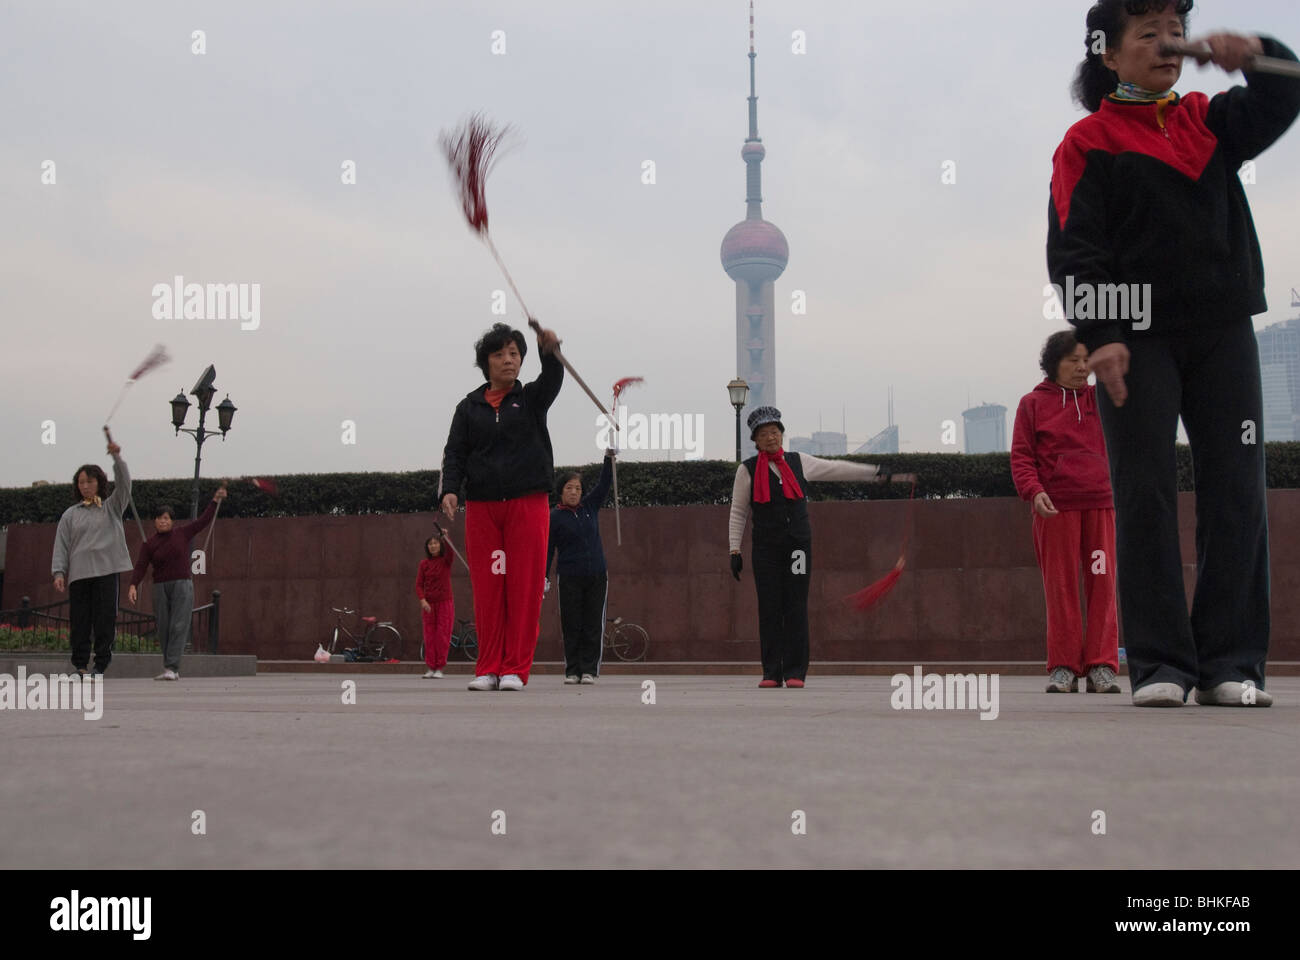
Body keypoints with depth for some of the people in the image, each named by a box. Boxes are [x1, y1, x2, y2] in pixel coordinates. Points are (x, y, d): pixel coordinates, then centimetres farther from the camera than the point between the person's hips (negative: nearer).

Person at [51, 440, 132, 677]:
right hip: (79, 573, 1)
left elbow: (123, 484, -1)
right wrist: (59, 572, -1)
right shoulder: (70, 515, 15)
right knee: (80, 620, -1)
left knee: (105, 618, -5)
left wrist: (116, 457, -13)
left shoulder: (111, 508, 13)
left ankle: (101, 664, -1)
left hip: (106, 571, -1)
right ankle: (80, 664, 3)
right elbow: (61, 545, 10)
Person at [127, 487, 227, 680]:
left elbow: (203, 520, 10)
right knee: (164, 629, 2)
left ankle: (171, 668, -18)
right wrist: (133, 586, -16)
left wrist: (216, 500, 4)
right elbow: (140, 566, -2)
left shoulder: (182, 533, 6)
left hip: (182, 586, -2)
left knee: (178, 627, -12)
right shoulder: (149, 544, 6)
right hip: (161, 588, 2)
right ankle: (173, 670, 11)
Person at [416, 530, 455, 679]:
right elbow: (419, 584, 0)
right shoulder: (424, 563, 4)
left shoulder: (446, 561, 1)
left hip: (445, 602, -2)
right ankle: (430, 668, 7)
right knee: (429, 636, 2)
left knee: (443, 636, -4)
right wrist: (422, 600, -16)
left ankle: (439, 668, 0)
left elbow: (450, 551, -22)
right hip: (429, 604, 2)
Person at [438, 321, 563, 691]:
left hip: (528, 504, -1)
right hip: (481, 506, 1)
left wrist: (550, 350, -34)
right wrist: (448, 489, -12)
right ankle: (488, 668, 8)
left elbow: (552, 379, -12)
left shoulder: (532, 398, 10)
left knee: (524, 588, -3)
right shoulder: (469, 407, 13)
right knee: (487, 590, 1)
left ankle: (515, 669, 1)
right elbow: (455, 452, 6)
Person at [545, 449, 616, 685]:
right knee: (571, 625, -2)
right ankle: (572, 670, 3)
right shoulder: (555, 517, 0)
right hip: (570, 577, -3)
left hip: (597, 576, 3)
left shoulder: (590, 507, 10)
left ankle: (589, 670, 2)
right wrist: (544, 577, -6)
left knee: (593, 625, 0)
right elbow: (547, 549, 0)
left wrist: (609, 456, -2)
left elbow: (603, 484, 8)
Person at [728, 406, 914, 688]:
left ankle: (795, 673, 0)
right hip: (766, 548, -1)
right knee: (769, 609, -3)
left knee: (796, 608, -3)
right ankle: (771, 673, 2)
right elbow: (738, 513, 7)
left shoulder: (798, 462, 10)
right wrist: (735, 551, 2)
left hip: (798, 545, 1)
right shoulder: (747, 470, 4)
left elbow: (838, 469, 18)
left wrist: (880, 474, 19)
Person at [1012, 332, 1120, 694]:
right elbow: (1021, 457, 2)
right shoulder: (1033, 403, 8)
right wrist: (1034, 491, -13)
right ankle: (1063, 667, 3)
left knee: (1102, 583, -2)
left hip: (1100, 504, 2)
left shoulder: (1100, 398, 15)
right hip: (1056, 508, -2)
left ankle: (1101, 666, 0)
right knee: (1061, 587, -1)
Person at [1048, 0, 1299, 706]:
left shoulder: (1209, 120, 18)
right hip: (1135, 336, -4)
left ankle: (1231, 665, 4)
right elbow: (1072, 247, -5)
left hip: (1222, 331, 4)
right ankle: (1160, 666, -1)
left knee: (1236, 492, -1)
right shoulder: (1089, 142, 3)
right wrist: (1098, 334, -16)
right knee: (1145, 495, -5)